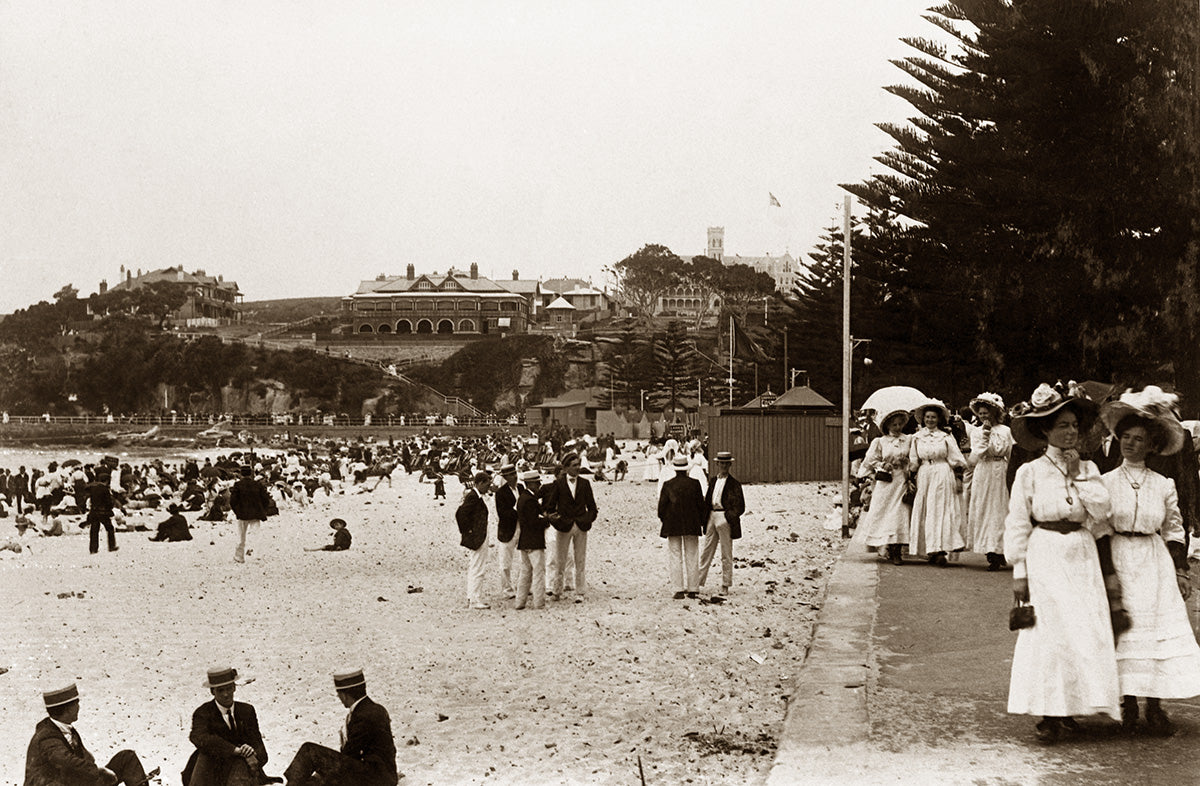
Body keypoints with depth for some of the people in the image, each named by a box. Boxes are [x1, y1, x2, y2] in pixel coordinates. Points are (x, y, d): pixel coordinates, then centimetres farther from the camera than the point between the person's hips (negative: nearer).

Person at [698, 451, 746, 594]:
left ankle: (725, 586, 10)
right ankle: (698, 582, 12)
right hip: (712, 516, 5)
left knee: (726, 555, 2)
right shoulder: (713, 481, 14)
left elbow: (740, 507, -6)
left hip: (726, 518, -5)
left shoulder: (734, 483, -3)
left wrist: (728, 517, -17)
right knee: (706, 552, 8)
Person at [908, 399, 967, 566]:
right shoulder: (917, 438, 9)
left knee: (942, 511, -8)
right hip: (924, 477, 2)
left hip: (943, 476, -2)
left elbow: (956, 460, 4)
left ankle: (939, 551, -11)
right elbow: (913, 462, 12)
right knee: (925, 513, -1)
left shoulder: (946, 437, 3)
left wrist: (959, 479, -3)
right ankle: (933, 551, 4)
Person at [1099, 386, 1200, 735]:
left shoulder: (1164, 486, 4)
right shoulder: (1105, 482, 0)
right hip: (1116, 562, -1)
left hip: (1154, 565, 1)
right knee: (1121, 631, -1)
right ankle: (1128, 704, 9)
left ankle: (1154, 707, 4)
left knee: (1158, 629, -3)